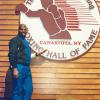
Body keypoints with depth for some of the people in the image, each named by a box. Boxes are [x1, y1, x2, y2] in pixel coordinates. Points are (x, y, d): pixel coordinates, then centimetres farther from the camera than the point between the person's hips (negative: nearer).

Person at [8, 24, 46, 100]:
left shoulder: (26, 41, 20)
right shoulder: (15, 40, -5)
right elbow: (12, 55, -15)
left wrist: (36, 54, 21)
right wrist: (14, 68, -22)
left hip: (27, 68, 8)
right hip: (19, 67, -8)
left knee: (28, 90, 10)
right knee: (18, 90, -4)